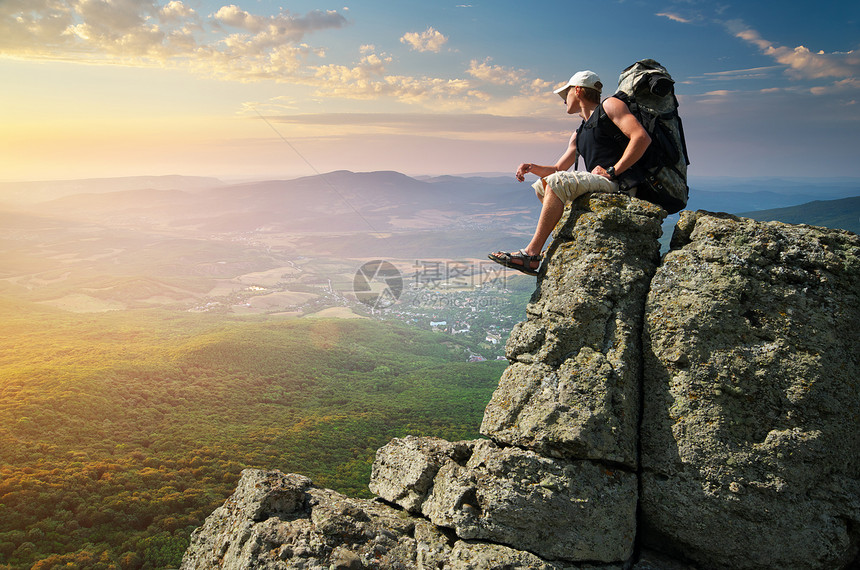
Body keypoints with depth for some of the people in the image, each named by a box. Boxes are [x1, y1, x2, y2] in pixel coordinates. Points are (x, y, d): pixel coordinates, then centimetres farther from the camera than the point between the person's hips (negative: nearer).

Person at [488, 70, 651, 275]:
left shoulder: (610, 106, 3)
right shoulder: (578, 134, 26)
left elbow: (642, 138, -12)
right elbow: (558, 169, 26)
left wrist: (612, 171, -17)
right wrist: (532, 168, 6)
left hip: (620, 185, -9)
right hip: (598, 185, 9)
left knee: (557, 183, -25)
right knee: (542, 186, 11)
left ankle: (531, 253, -28)